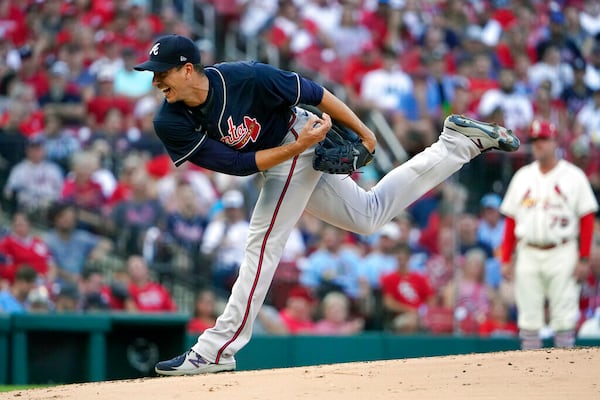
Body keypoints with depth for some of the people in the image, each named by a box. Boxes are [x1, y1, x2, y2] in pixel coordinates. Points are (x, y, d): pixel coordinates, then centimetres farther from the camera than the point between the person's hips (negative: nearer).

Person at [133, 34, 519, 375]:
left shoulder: (245, 77, -33)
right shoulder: (169, 123, -20)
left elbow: (313, 93, -20)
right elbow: (238, 164, -20)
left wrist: (363, 133, -12)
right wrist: (298, 146, -27)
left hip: (301, 142, -6)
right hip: (277, 157, 6)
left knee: (263, 244, -12)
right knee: (369, 215, 17)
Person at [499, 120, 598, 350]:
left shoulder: (573, 176, 2)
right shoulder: (522, 176, 13)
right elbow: (511, 220, 12)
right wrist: (505, 259, 5)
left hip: (562, 255, -3)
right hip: (528, 255, 3)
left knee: (564, 316, -4)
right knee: (528, 317, 2)